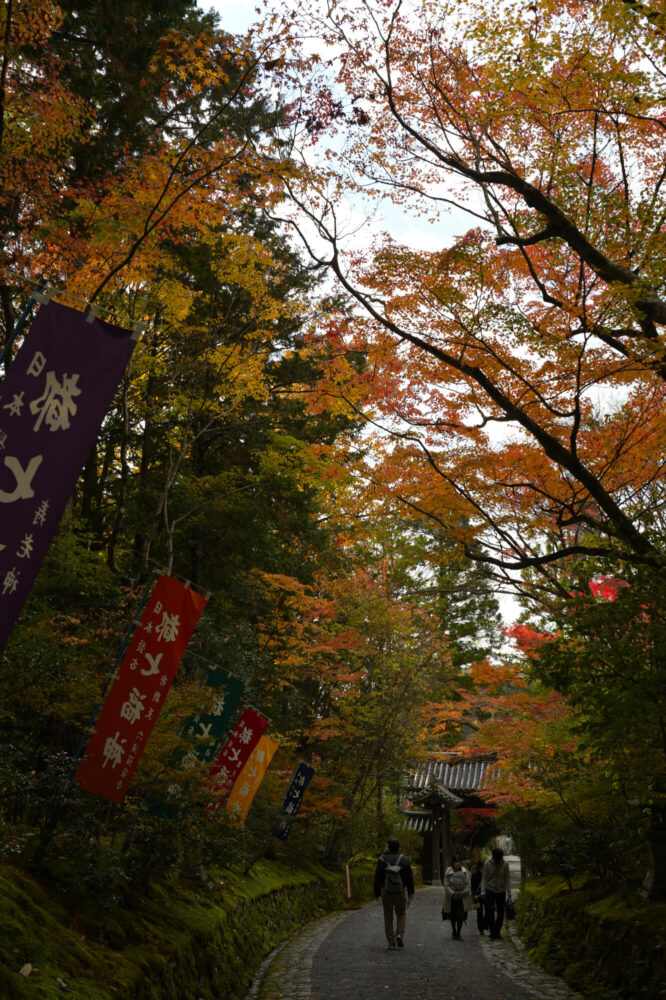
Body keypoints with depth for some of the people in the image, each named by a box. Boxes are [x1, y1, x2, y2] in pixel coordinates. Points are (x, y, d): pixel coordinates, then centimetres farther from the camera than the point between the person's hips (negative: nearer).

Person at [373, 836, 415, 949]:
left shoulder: (382, 860, -6)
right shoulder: (404, 859, -5)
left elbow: (377, 878, -3)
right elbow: (410, 877, -1)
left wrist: (376, 893, 7)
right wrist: (411, 892, 9)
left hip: (386, 892, 0)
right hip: (401, 892, 0)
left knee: (388, 917, 11)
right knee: (401, 914, 19)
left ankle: (391, 942, 8)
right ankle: (400, 934, -2)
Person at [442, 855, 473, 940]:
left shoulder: (465, 871, 0)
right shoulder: (448, 872, -4)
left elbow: (468, 884, 0)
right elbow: (446, 884, -4)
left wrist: (463, 892, -13)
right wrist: (452, 892, -16)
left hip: (462, 898, 0)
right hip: (452, 898, 0)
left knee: (461, 916, -9)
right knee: (453, 916, 13)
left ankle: (458, 933, 3)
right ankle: (454, 932, 32)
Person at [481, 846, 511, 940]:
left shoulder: (505, 864, -6)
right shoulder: (487, 864, -8)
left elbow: (508, 879, 0)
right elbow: (484, 878, -4)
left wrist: (509, 892, -5)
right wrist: (483, 892, -9)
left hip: (501, 891, 2)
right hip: (490, 891, -2)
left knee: (500, 913, 4)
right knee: (490, 912, -12)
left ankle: (497, 931, 17)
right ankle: (493, 933, -8)